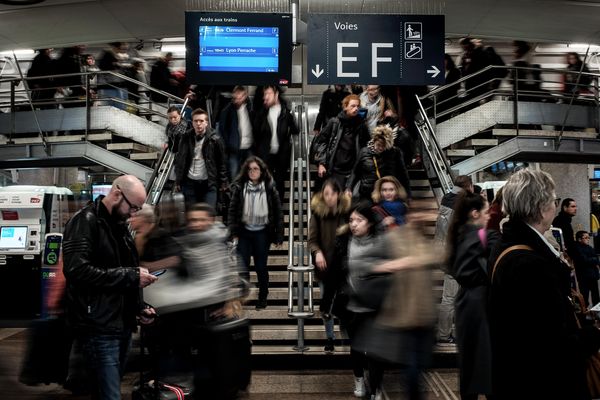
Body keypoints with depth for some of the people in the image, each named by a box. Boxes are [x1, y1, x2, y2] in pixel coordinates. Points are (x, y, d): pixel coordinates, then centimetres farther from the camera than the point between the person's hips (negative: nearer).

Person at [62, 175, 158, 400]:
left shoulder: (119, 225, 16)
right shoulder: (85, 222, -11)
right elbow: (77, 270, -25)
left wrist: (139, 307, 13)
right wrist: (131, 276, -21)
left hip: (122, 324, 9)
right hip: (99, 328, -9)